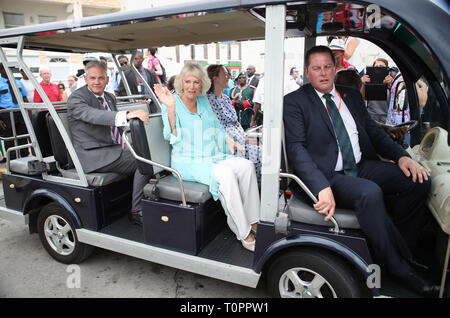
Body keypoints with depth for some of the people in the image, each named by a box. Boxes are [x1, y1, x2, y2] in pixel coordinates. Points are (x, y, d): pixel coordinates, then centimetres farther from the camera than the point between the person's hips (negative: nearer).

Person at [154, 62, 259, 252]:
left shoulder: (203, 101, 13)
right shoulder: (172, 103, -5)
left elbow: (216, 126, 24)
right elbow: (171, 136, -17)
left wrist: (227, 139, 7)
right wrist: (170, 108, -29)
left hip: (213, 157, 6)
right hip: (187, 163, -6)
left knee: (247, 166, -17)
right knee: (226, 175, -31)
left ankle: (252, 221, -9)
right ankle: (243, 233, -19)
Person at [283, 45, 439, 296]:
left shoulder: (352, 96, 18)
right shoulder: (295, 102, -2)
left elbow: (373, 131, 17)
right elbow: (296, 148, -13)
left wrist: (402, 155, -3)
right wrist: (322, 187, -27)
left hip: (362, 166, 7)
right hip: (328, 176, -6)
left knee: (419, 180, -13)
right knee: (370, 193, -32)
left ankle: (400, 244, 6)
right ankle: (400, 266, -10)